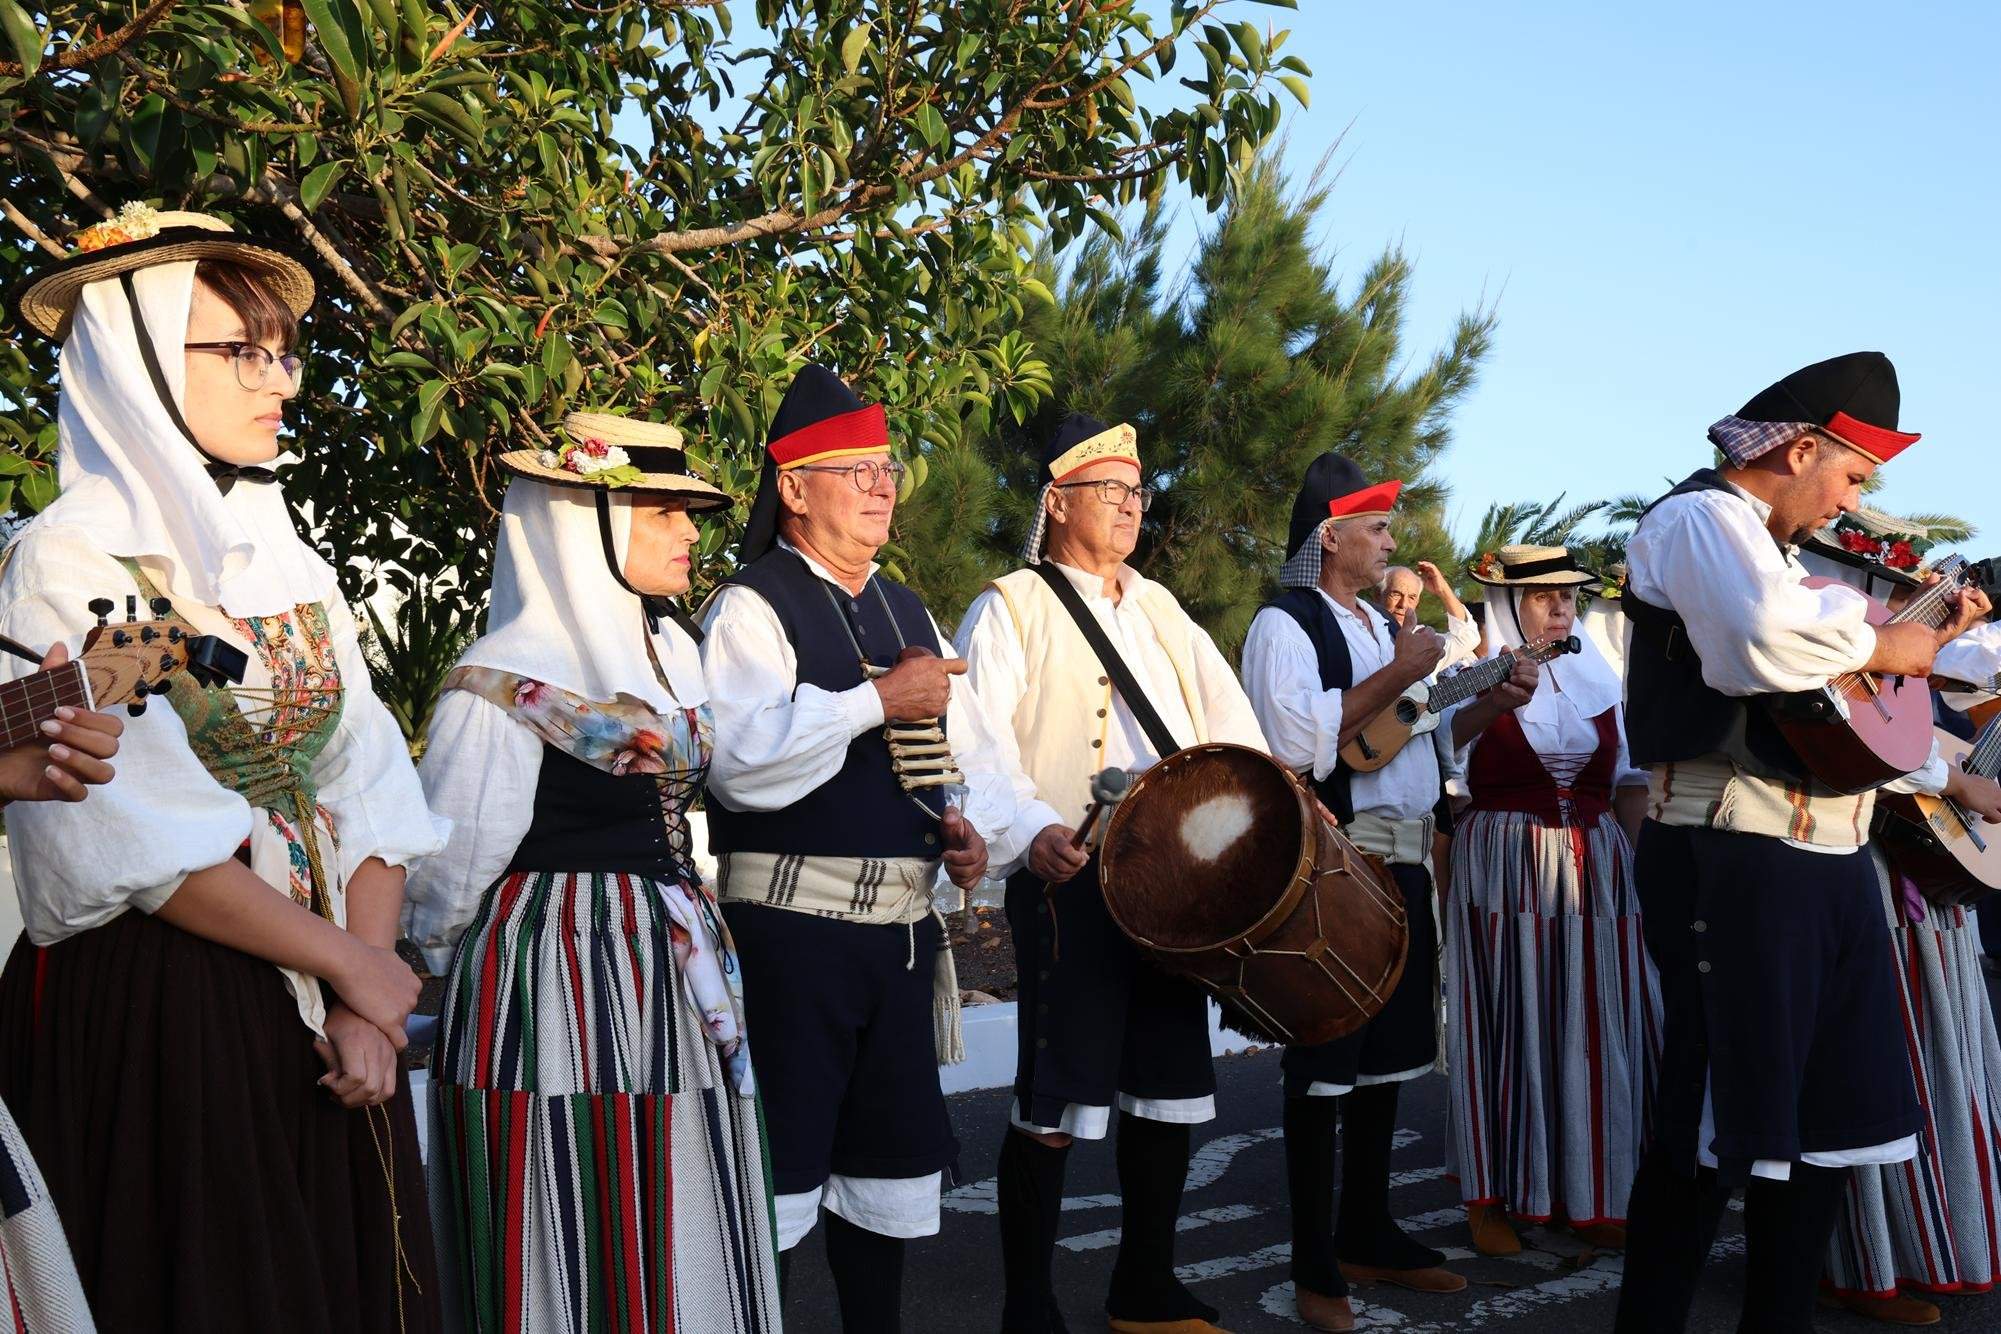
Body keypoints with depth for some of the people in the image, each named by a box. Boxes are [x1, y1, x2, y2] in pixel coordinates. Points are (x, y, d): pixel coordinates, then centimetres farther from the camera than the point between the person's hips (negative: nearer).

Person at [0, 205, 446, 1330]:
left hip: (319, 1018, 6)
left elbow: (372, 793, 6)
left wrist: (364, 1009, -7)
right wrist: (351, 962, -11)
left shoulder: (293, 566, 12)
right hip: (149, 1012, -6)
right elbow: (134, 840, -17)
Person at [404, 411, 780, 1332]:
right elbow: (447, 875, -8)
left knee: (685, 1249, 11)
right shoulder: (505, 682, -13)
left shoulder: (670, 649, 10)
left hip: (677, 977, 7)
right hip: (553, 992, -7)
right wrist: (484, 979, 6)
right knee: (575, 1256, 1)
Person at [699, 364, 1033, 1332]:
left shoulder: (907, 613, 16)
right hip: (792, 928, -7)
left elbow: (975, 754, 19)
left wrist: (976, 828, -3)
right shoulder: (753, 607, -8)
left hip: (903, 926, 8)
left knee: (889, 1160, 17)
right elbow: (741, 759, -24)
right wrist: (878, 701, -18)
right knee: (778, 1174, -2)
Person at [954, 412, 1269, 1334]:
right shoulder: (1011, 609, -1)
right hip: (1071, 879, -7)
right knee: (1056, 1098, -4)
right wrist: (1036, 832, -27)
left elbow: (1225, 714, 16)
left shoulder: (1155, 607, 19)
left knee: (1173, 1086, 12)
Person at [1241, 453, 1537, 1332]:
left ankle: (1367, 1235, 26)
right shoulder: (1285, 626, -9)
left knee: (1385, 1055, 14)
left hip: (1402, 862, 9)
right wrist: (1394, 676, -19)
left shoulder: (1380, 625, 18)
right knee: (1324, 1064, -2)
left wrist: (1491, 705, 7)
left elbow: (1421, 736, 23)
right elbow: (1295, 745, -23)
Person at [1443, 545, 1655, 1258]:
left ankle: (1588, 1195, 15)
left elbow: (1628, 779, 14)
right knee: (1508, 1026, -1)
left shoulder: (1599, 679, 14)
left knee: (1595, 1030, 4)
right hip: (1503, 870, -4)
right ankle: (1493, 1197, 8)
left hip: (1596, 871, 4)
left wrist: (1634, 861, 7)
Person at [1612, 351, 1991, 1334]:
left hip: (1823, 860, 10)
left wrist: (1925, 635, 19)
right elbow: (1765, 643, -29)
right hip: (1735, 859, -10)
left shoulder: (1772, 548, 23)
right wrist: (1880, 644, -13)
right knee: (1713, 1125, -5)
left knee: (1827, 1116, 13)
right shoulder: (1700, 518, -8)